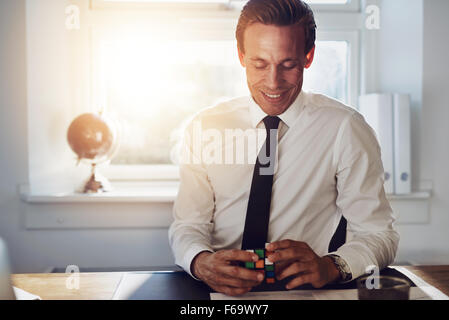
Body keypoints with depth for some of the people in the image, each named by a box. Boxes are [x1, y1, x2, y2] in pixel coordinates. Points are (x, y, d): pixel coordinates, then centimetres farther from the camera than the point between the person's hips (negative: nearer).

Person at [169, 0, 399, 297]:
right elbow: (187, 225, 1)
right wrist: (202, 263, -21)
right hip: (218, 288, 3)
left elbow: (378, 234, -5)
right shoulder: (204, 127, 2)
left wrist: (330, 266, -25)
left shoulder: (346, 129, -5)